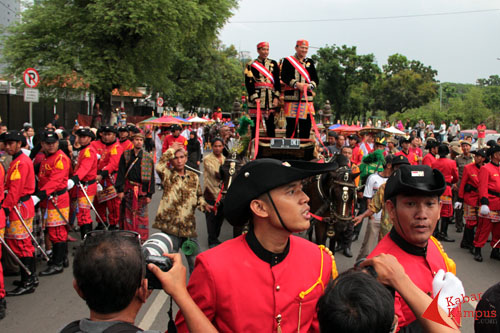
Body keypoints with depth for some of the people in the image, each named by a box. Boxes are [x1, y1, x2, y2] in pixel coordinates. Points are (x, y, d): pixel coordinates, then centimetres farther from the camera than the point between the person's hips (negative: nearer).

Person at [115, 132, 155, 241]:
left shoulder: (148, 157, -1)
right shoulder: (126, 155, 3)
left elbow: (151, 177, 0)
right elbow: (120, 173, 3)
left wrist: (149, 194, -4)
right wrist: (120, 190, -5)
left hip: (142, 190, -1)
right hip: (128, 189, 1)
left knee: (141, 215, 1)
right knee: (127, 214, 7)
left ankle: (142, 238, 11)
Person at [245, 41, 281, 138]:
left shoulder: (273, 64, 14)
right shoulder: (251, 65, 6)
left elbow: (277, 82, 10)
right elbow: (248, 83, -2)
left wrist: (276, 97, -1)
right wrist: (254, 97, -13)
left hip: (270, 98, 2)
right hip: (256, 97, -2)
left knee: (270, 125, 2)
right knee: (255, 125, 0)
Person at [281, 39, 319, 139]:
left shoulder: (310, 62, 17)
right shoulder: (288, 60, 6)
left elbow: (316, 80, 10)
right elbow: (284, 77, -6)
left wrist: (309, 85, -11)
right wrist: (297, 84, -18)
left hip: (307, 97, 3)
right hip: (292, 96, -3)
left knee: (306, 125, 2)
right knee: (291, 124, -1)